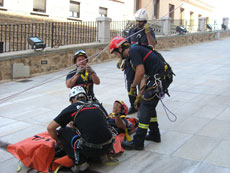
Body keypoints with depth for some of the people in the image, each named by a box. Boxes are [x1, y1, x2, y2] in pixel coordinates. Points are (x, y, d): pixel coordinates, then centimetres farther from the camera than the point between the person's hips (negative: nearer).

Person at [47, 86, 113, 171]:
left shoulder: (72, 108, 5)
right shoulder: (98, 105, 16)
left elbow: (50, 128, 7)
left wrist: (58, 141, 26)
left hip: (91, 149, -5)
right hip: (108, 147, 5)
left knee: (62, 131, 14)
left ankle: (80, 162, 5)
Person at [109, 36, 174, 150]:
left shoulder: (133, 51, -9)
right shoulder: (136, 50, 22)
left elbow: (141, 71, -21)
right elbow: (145, 76, 24)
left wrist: (133, 86, -5)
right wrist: (140, 95, 24)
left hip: (159, 78, -10)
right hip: (165, 76, 10)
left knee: (146, 107, -7)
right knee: (149, 105, 18)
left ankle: (138, 142, -3)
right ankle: (154, 134, 29)